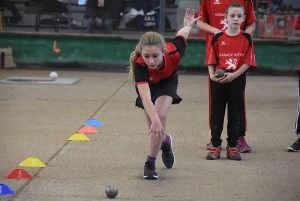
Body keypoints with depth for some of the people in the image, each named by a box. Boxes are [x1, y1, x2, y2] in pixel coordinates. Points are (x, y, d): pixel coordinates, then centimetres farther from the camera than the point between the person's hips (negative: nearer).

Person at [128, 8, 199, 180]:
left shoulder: (174, 52, -39)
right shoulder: (139, 65, -44)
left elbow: (182, 34, -16)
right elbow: (145, 96, -54)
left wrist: (188, 25, 7)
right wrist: (154, 119, -69)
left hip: (167, 82, 0)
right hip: (148, 85, 0)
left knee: (161, 116, -21)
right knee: (155, 126, 6)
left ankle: (150, 164, -9)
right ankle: (165, 141, 43)